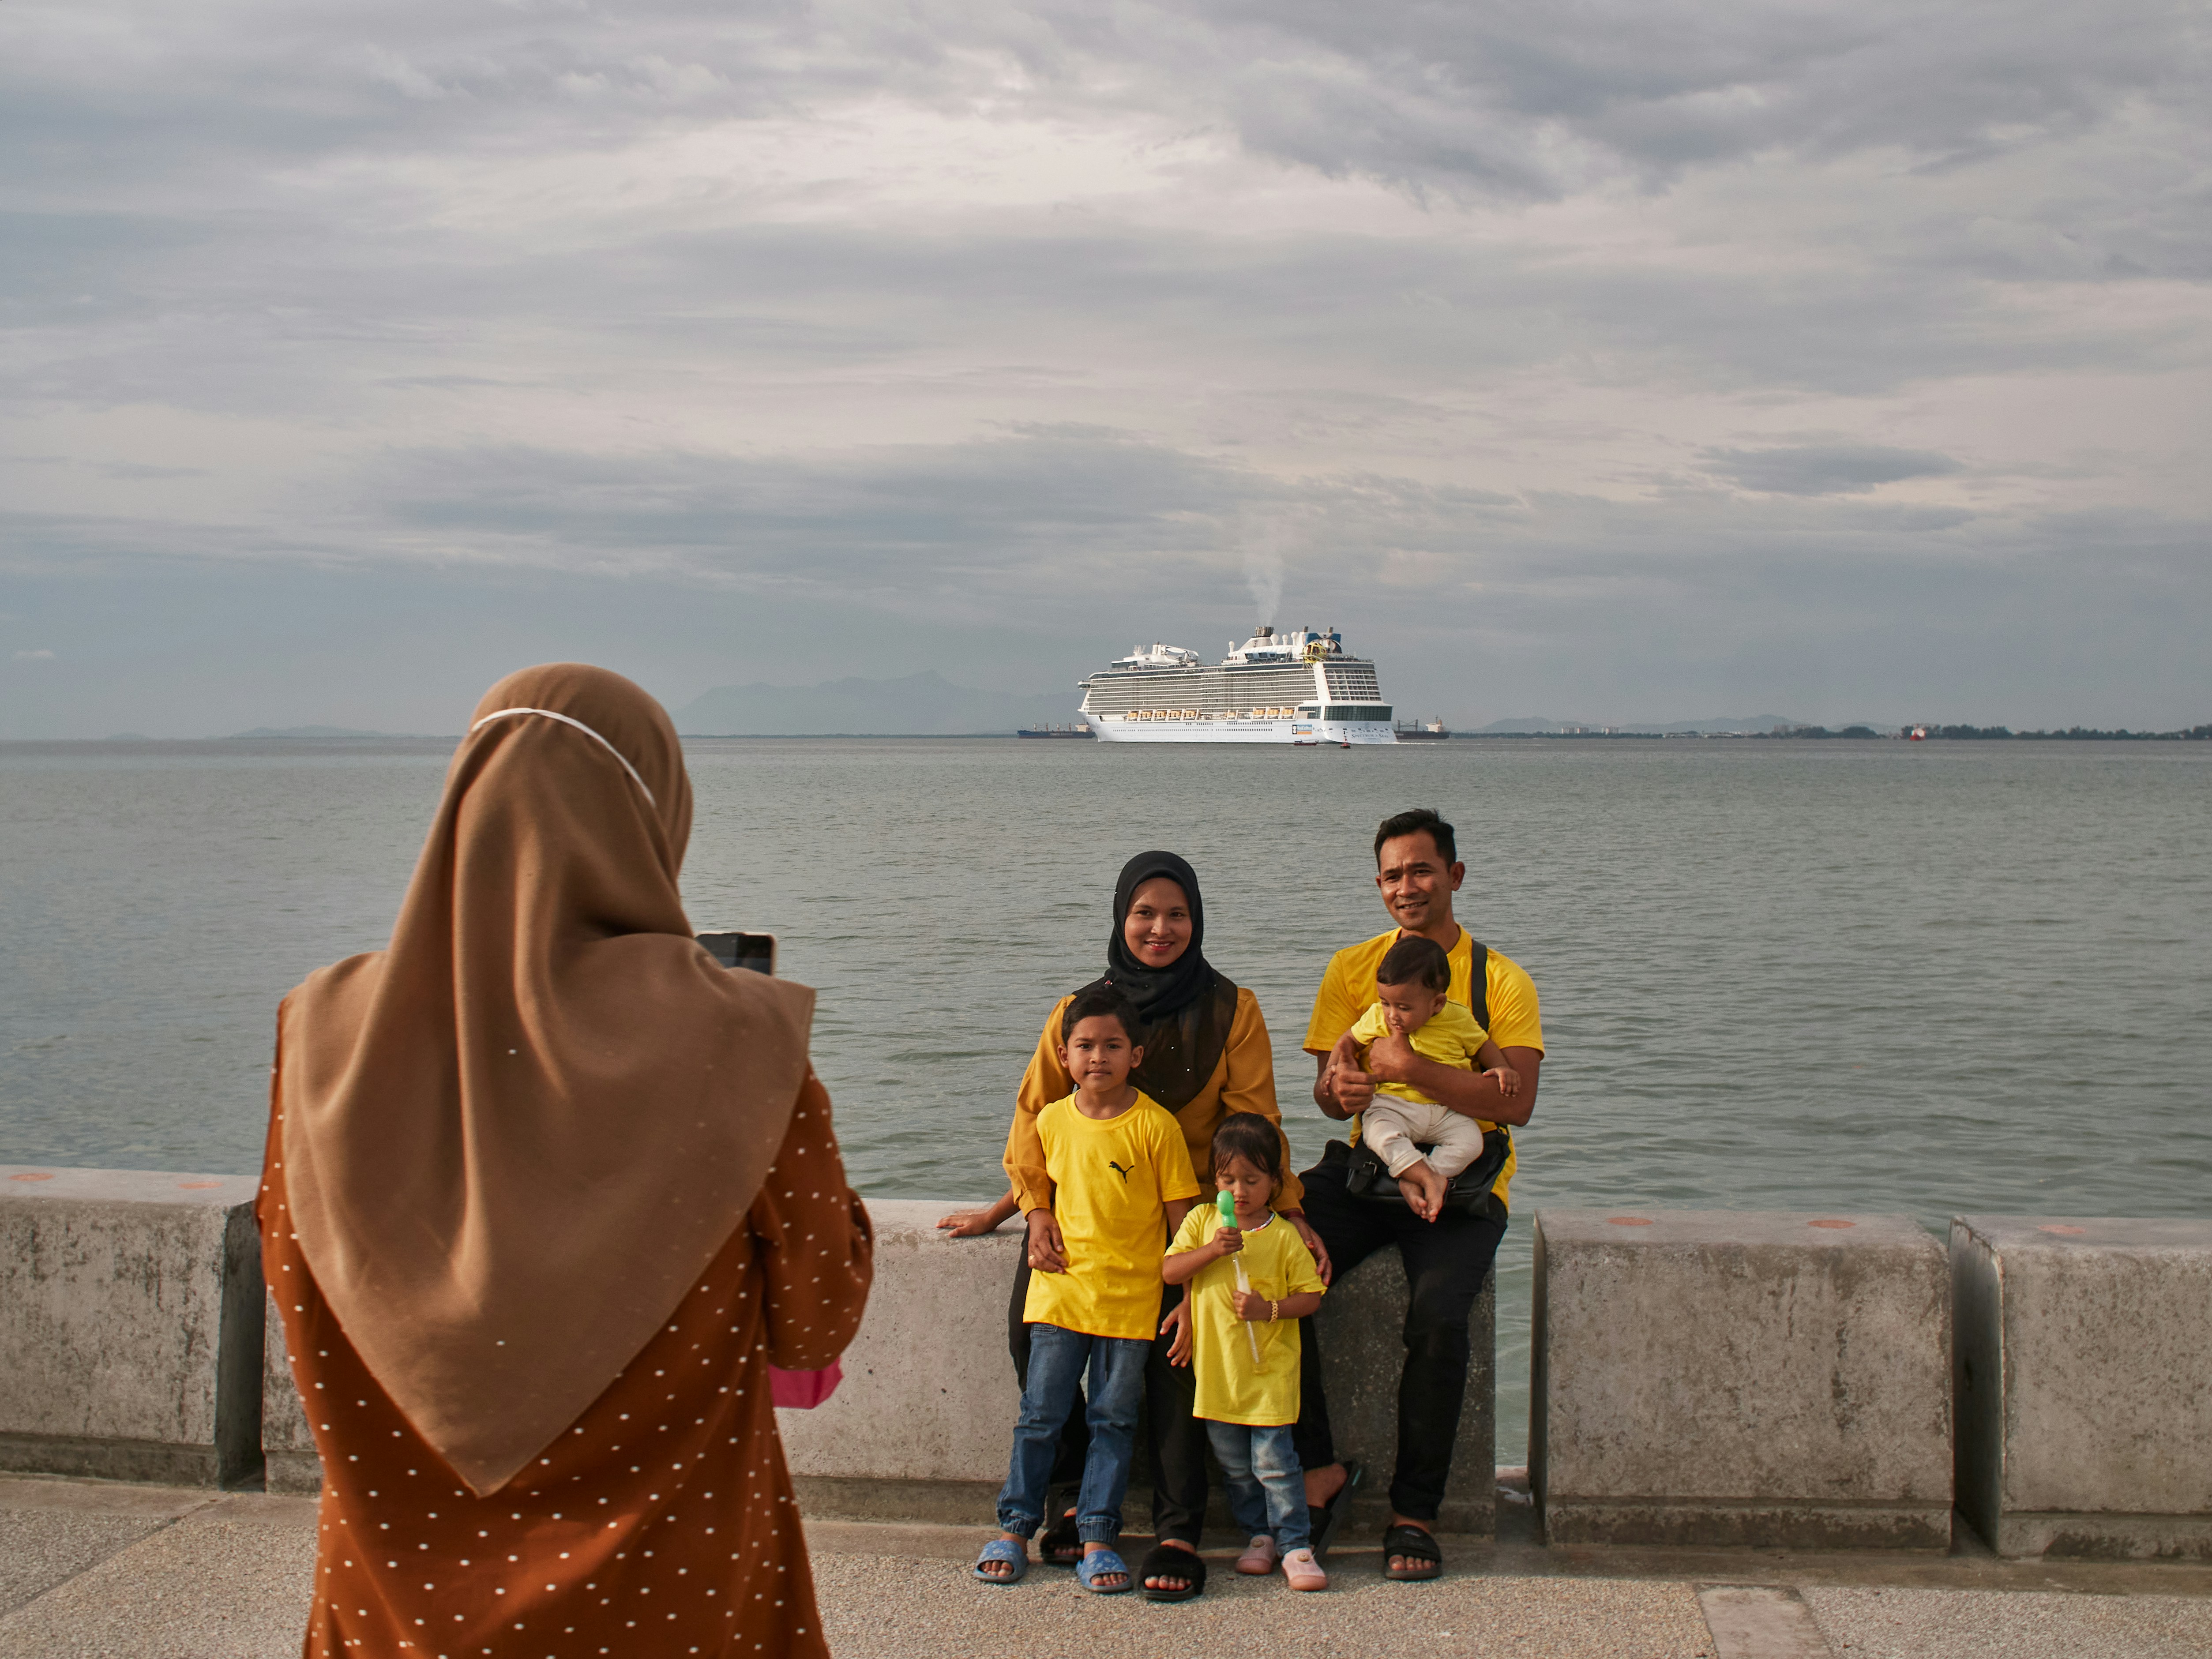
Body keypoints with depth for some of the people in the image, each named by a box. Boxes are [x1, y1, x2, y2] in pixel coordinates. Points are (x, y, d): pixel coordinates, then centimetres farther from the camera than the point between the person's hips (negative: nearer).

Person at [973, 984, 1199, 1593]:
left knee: (1114, 1421, 5)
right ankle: (1015, 1528, 15)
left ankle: (1097, 1538, 12)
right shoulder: (1052, 1121, 3)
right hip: (1061, 1290, 2)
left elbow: (1181, 1218, -3)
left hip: (1132, 1299, -2)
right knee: (1040, 1414, 5)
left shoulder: (1155, 1126, -7)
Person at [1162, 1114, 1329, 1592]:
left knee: (1273, 1459, -8)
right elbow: (1169, 1271, -5)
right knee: (1234, 1466, 12)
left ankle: (1295, 1545, 1)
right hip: (1216, 1369, 3)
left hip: (1270, 1370, -3)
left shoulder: (1284, 1237, -4)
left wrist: (1269, 1309, -17)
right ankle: (1259, 1536, 26)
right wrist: (1212, 1250, -19)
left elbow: (1311, 1296, -1)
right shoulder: (1203, 1220, 3)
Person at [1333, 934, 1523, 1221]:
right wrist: (1338, 1064, -2)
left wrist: (1501, 1068, -6)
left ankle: (1411, 1182, -26)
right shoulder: (1378, 1017, -1)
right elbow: (1349, 1040, 15)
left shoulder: (1458, 1019, -4)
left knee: (1470, 1142, -25)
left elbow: (1483, 1045, 12)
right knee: (1379, 1133, -33)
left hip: (1446, 1111, 1)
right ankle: (1430, 1178, -32)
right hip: (1394, 1105, -1)